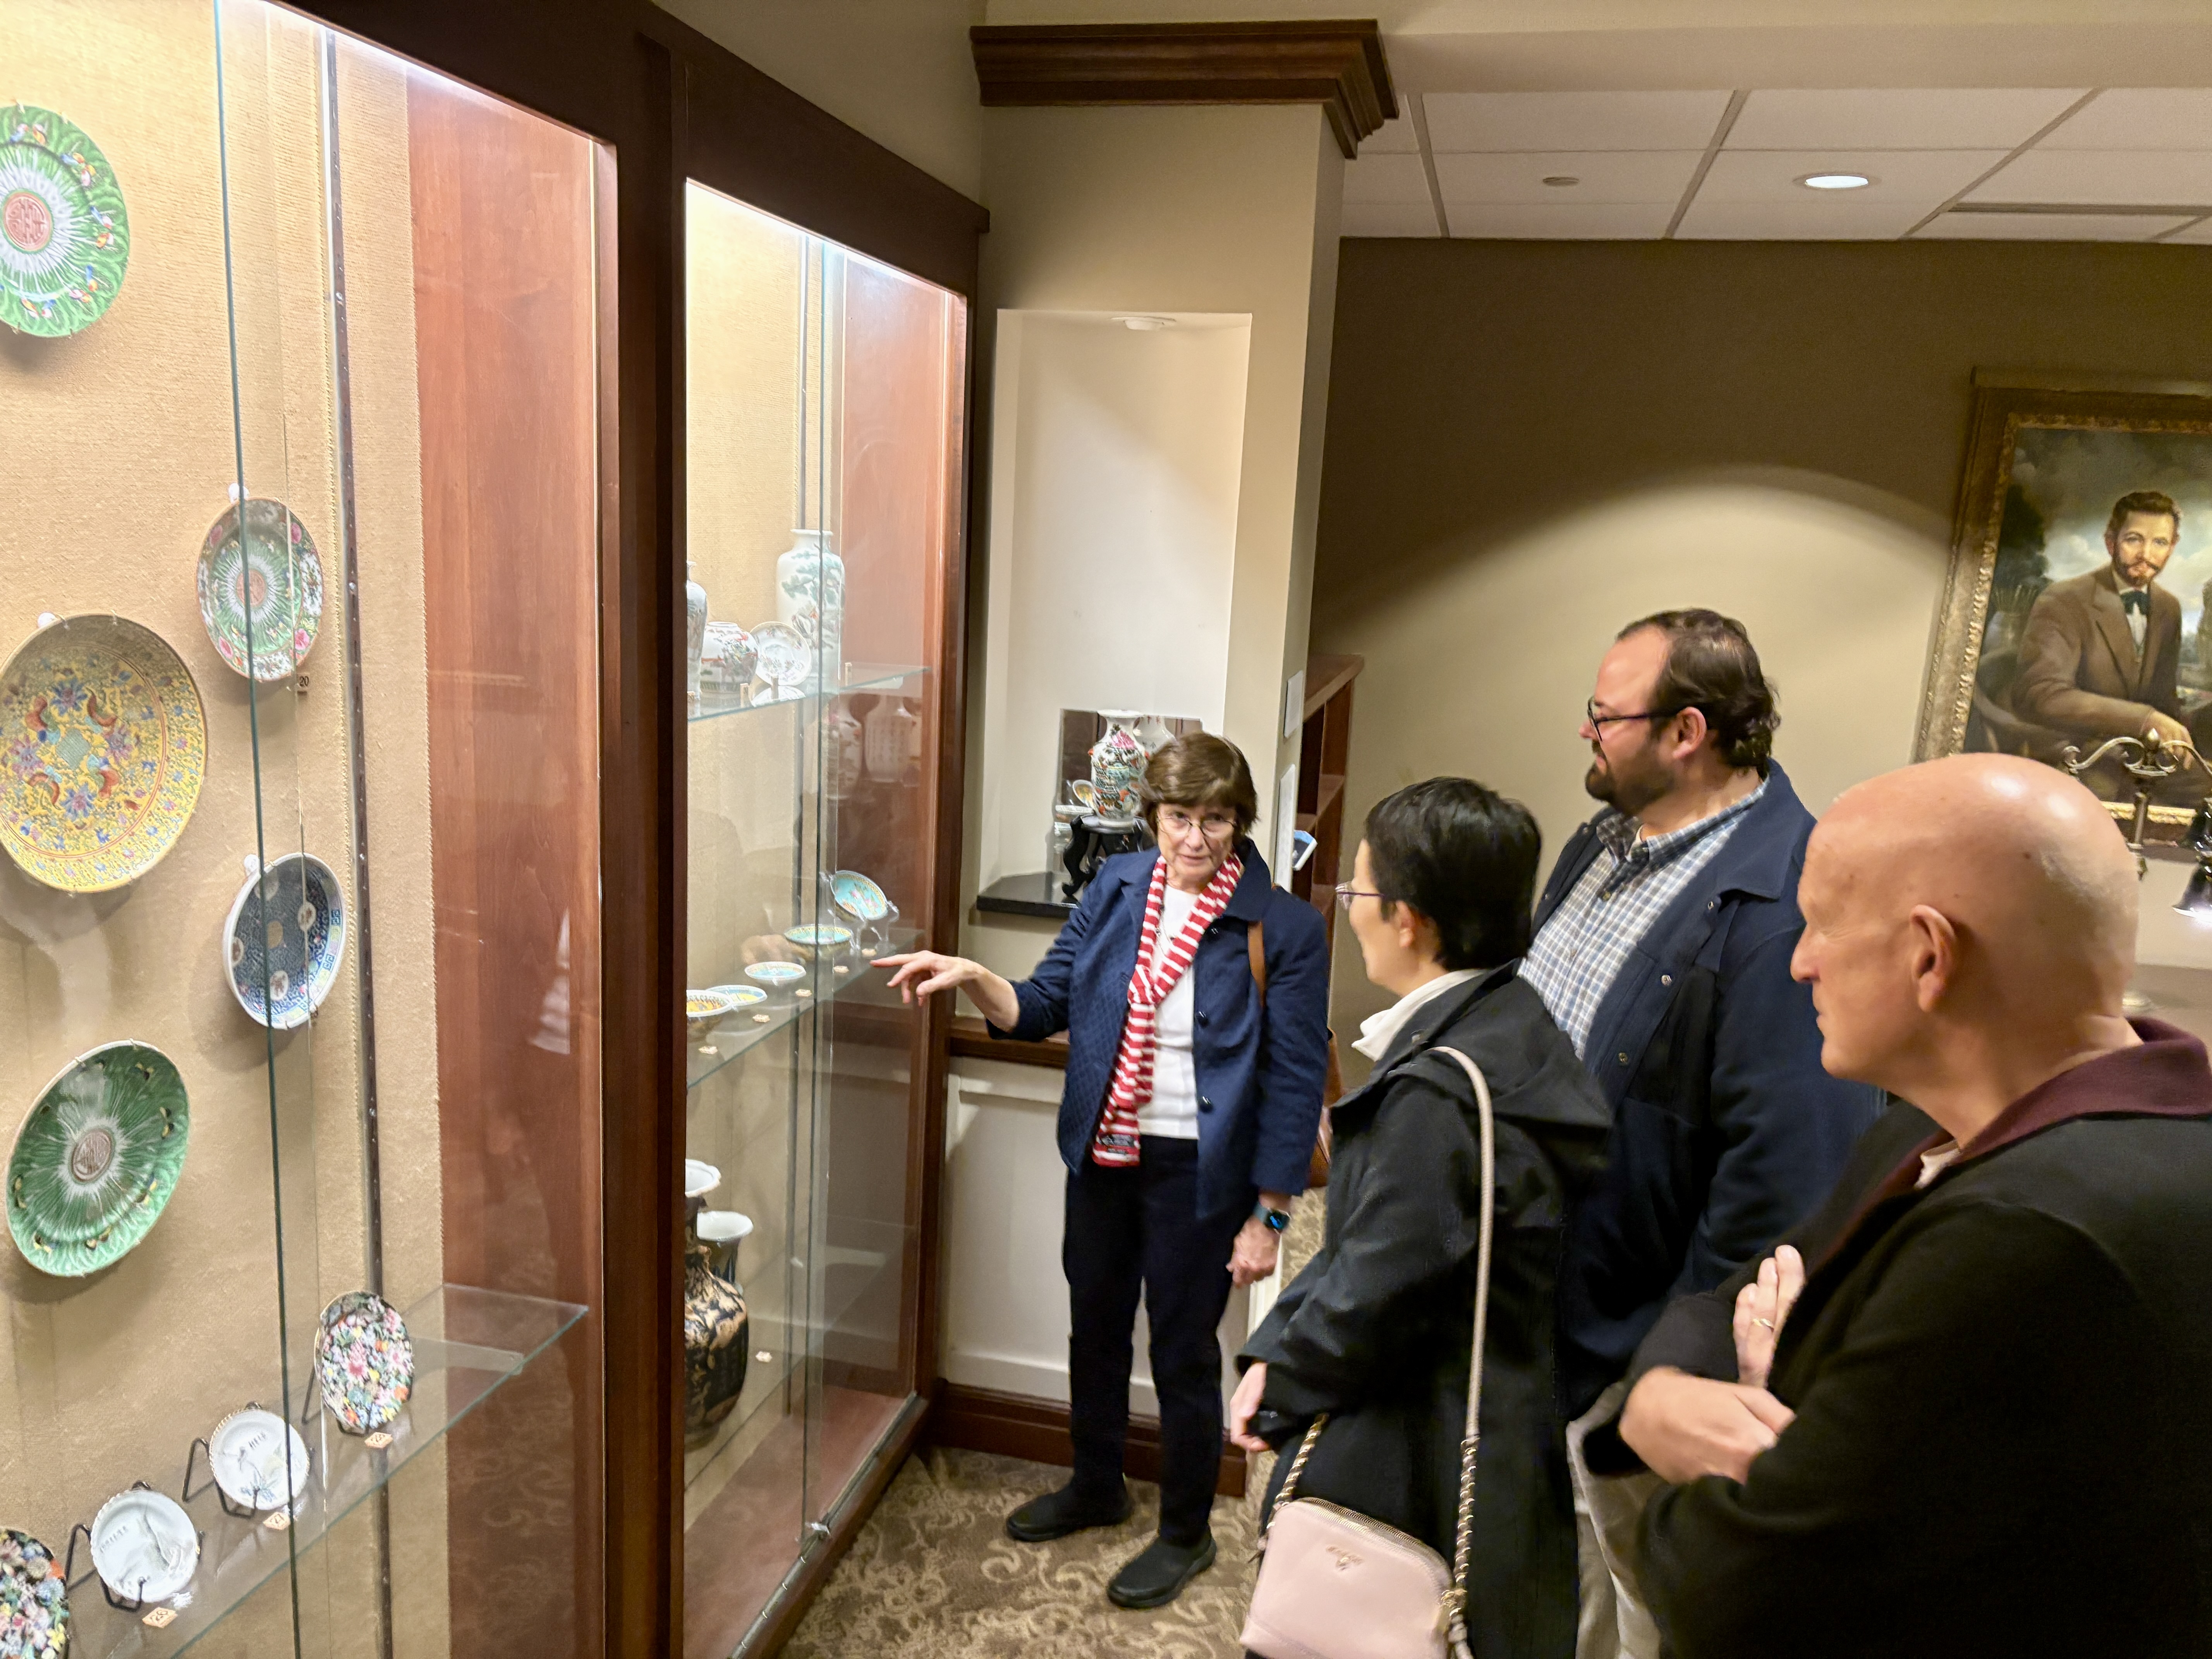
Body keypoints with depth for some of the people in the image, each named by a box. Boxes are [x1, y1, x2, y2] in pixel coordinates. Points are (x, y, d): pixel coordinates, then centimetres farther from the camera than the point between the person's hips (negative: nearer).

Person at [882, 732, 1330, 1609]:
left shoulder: (1283, 928, -15)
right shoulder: (1116, 887, -3)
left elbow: (1296, 1080, -12)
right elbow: (1043, 1005, 1)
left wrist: (1268, 1216, -11)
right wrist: (974, 978, -19)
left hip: (1197, 1172, -5)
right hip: (1103, 1155, 5)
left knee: (1182, 1353, 11)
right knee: (1094, 1328, 22)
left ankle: (1186, 1531, 36)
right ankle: (1095, 1487, 48)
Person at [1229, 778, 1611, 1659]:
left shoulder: (1437, 1091, -28)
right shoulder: (1511, 1025, 2)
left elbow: (1376, 1294, -22)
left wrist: (1278, 1393, -5)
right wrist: (1274, 1350, 2)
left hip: (1408, 1473, -9)